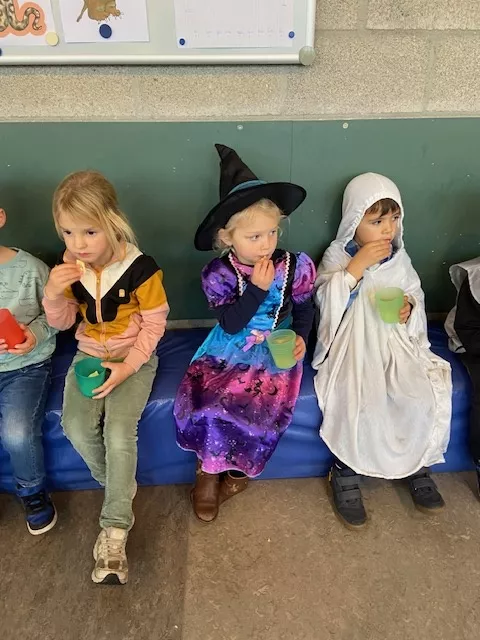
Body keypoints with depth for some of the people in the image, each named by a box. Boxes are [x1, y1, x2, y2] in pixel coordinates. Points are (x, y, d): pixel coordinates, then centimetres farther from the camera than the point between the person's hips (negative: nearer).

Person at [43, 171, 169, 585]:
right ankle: (121, 486, 12)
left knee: (119, 431, -22)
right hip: (89, 355, 5)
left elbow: (155, 323, -12)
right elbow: (62, 323, 4)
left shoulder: (140, 267, -19)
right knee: (76, 428, -17)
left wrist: (127, 367, -22)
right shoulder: (70, 267, -4)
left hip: (134, 359, -4)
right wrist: (53, 294, -19)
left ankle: (114, 530, -6)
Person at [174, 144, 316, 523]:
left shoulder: (295, 266, -8)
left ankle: (236, 469, 7)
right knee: (206, 397, -21)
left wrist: (301, 337, -10)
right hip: (230, 349, 0)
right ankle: (209, 470, 6)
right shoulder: (218, 273, -11)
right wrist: (257, 288, -24)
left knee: (260, 404, -23)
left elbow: (305, 309, 7)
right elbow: (231, 324, -16)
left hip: (275, 350, 0)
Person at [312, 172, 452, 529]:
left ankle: (417, 465, 10)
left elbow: (416, 297, 16)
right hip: (352, 345, -3)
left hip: (395, 342, 4)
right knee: (361, 401, -28)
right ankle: (345, 474, -3)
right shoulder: (337, 256, -1)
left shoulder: (399, 258, 9)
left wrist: (410, 308, -7)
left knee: (425, 396, -19)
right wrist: (357, 266, -22)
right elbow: (327, 302, -14)